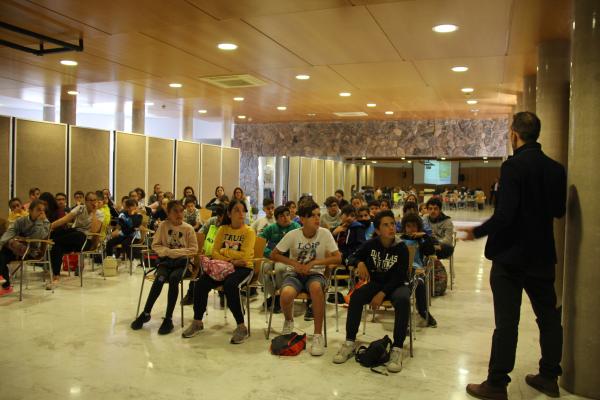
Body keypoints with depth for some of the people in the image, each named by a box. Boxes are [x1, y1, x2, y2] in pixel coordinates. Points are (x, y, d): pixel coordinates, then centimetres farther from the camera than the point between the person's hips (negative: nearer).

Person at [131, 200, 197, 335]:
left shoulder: (188, 228, -1)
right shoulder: (163, 225, 2)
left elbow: (193, 250, -2)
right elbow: (155, 245, 5)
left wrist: (175, 252, -13)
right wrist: (167, 251, -14)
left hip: (181, 261, -1)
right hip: (165, 260, 1)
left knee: (173, 278, -33)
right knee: (160, 278, -30)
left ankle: (168, 318, -25)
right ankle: (146, 313, -15)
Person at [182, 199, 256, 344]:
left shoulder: (249, 232, -4)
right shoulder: (223, 229, 9)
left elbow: (244, 256, -16)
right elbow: (214, 252, 1)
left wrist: (224, 251, -7)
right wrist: (229, 261, -15)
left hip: (243, 267, -4)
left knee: (230, 286, -35)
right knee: (200, 284, -17)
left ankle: (241, 327, -23)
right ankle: (197, 321, 2)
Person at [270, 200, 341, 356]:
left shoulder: (325, 233, -8)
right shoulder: (292, 235, -8)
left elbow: (338, 258, -9)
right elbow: (273, 255, -1)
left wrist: (313, 263, -19)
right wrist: (294, 263, -14)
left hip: (315, 274, 0)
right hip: (294, 273, 1)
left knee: (316, 287, -38)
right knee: (286, 294, -33)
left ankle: (318, 335, -24)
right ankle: (289, 321, 6)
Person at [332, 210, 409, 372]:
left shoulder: (401, 247, -12)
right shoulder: (371, 244, -4)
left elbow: (399, 277, -16)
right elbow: (353, 257, 9)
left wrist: (382, 293, -26)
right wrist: (360, 263, -15)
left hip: (397, 284, -2)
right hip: (375, 282, 2)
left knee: (403, 300, -36)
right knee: (356, 296, -27)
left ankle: (397, 349, -31)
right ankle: (350, 343, -16)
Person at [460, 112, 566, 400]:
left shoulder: (513, 166, -17)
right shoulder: (555, 169, 4)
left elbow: (504, 215, -23)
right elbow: (559, 210, 14)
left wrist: (477, 232, -9)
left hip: (511, 256, -6)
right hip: (543, 255, 7)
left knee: (506, 322, -1)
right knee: (548, 316, 17)